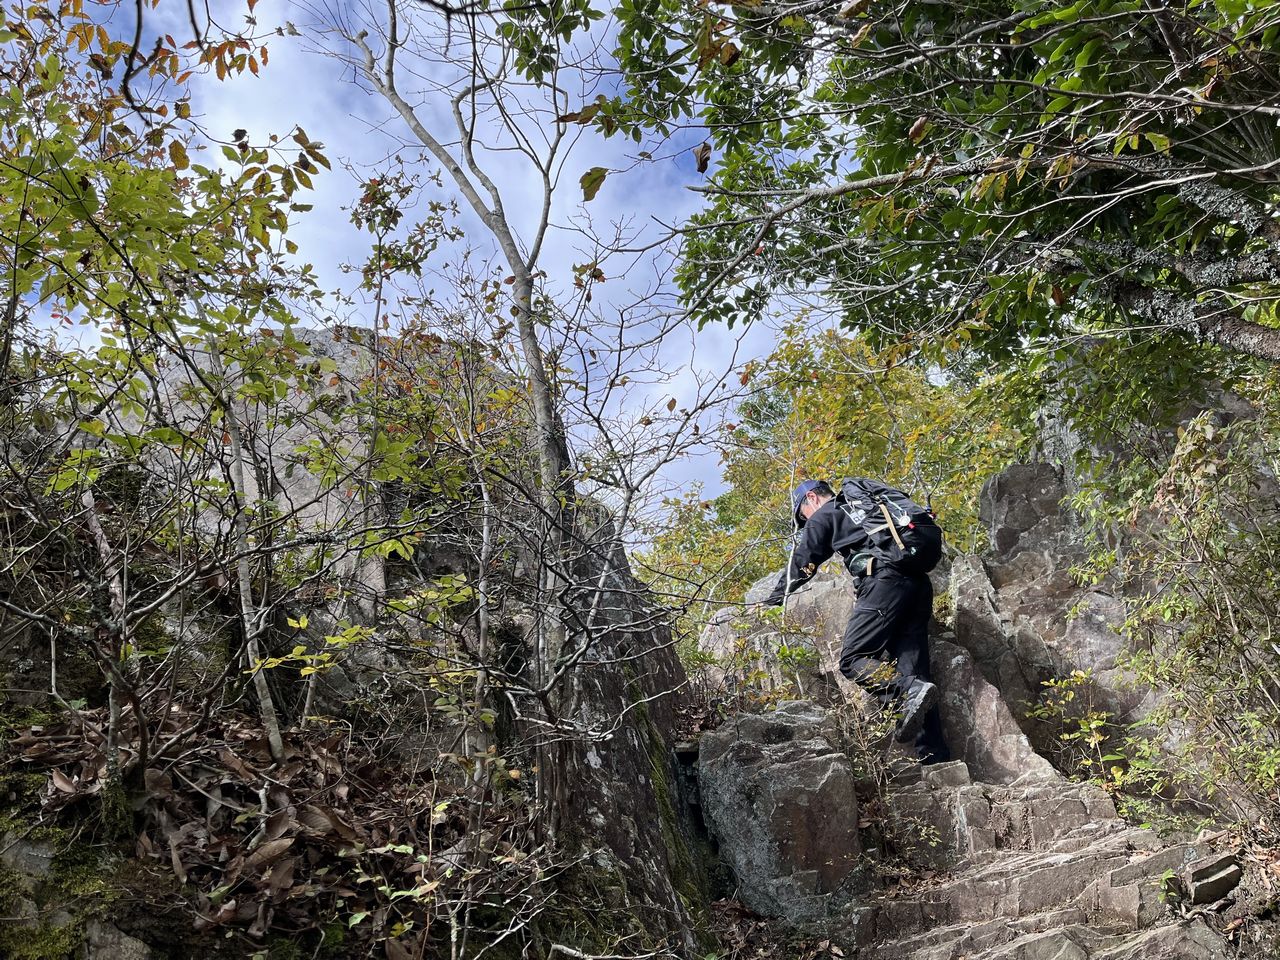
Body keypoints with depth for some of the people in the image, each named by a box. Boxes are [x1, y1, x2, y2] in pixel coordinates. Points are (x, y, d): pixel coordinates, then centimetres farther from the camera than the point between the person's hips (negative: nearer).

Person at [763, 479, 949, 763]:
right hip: (919, 583, 8)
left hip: (885, 581, -7)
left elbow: (800, 565, 17)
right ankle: (936, 758, -8)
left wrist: (770, 601, 27)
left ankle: (911, 692, -32)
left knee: (852, 659, -8)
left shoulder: (824, 515, 13)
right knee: (912, 669, 1)